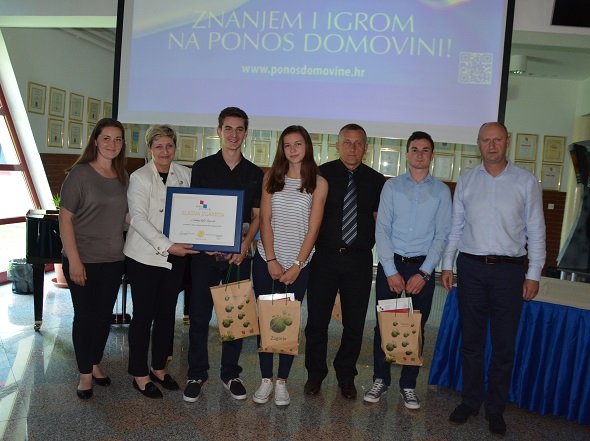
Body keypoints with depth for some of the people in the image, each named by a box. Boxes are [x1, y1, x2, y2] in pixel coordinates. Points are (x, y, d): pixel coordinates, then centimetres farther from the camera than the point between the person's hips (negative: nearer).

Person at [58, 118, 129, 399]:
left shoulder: (123, 177, 6)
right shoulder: (80, 174, -10)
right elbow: (65, 219, -11)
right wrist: (74, 260, -15)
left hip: (113, 260, 5)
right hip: (83, 260, -4)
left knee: (104, 315, 13)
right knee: (84, 316, 5)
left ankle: (95, 363, 33)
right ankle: (85, 374, 21)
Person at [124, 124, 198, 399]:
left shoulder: (185, 175, 5)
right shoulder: (139, 178, -8)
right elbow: (138, 219, -16)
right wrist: (167, 246, -26)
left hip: (176, 256, 4)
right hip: (144, 256, -4)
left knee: (167, 313, 12)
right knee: (143, 314, 4)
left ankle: (159, 368, 29)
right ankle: (139, 374, 19)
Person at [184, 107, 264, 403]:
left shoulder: (255, 174, 9)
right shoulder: (202, 167, 5)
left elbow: (257, 216, 8)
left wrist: (245, 245, -9)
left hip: (239, 253, 1)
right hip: (205, 251, -1)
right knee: (199, 314, 3)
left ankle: (231, 373, 22)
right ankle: (197, 374, 18)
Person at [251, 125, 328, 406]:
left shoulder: (318, 183, -1)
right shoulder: (271, 177, 4)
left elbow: (313, 228, -4)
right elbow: (265, 220, 0)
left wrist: (297, 265, -10)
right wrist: (271, 260, -8)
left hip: (299, 263, -1)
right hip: (267, 259, 2)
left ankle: (282, 382, 18)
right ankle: (266, 380, 18)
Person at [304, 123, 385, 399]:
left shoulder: (376, 181, 4)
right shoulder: (321, 174, 0)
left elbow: (379, 220, 11)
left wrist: (370, 244, -3)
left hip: (359, 260, 1)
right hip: (324, 257, -1)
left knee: (355, 323, 10)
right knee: (317, 320, 7)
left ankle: (346, 376, 29)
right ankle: (315, 374, 27)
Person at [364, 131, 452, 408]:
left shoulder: (442, 191, 3)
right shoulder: (392, 186, 2)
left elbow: (442, 235, -1)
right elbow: (382, 230, -2)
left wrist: (424, 273, -10)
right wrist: (391, 271, -9)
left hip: (423, 266, 0)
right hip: (390, 264, 0)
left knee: (417, 328, 8)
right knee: (383, 324, 5)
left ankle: (408, 385, 23)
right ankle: (381, 380, 22)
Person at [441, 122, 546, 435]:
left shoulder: (526, 182, 0)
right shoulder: (466, 181, 5)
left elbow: (535, 231, 1)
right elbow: (455, 226, 8)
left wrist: (534, 274, -2)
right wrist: (447, 265, 5)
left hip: (509, 269, -1)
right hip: (470, 268, 2)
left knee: (504, 344, 7)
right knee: (471, 341, 11)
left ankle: (495, 408, 23)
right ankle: (470, 401, 26)